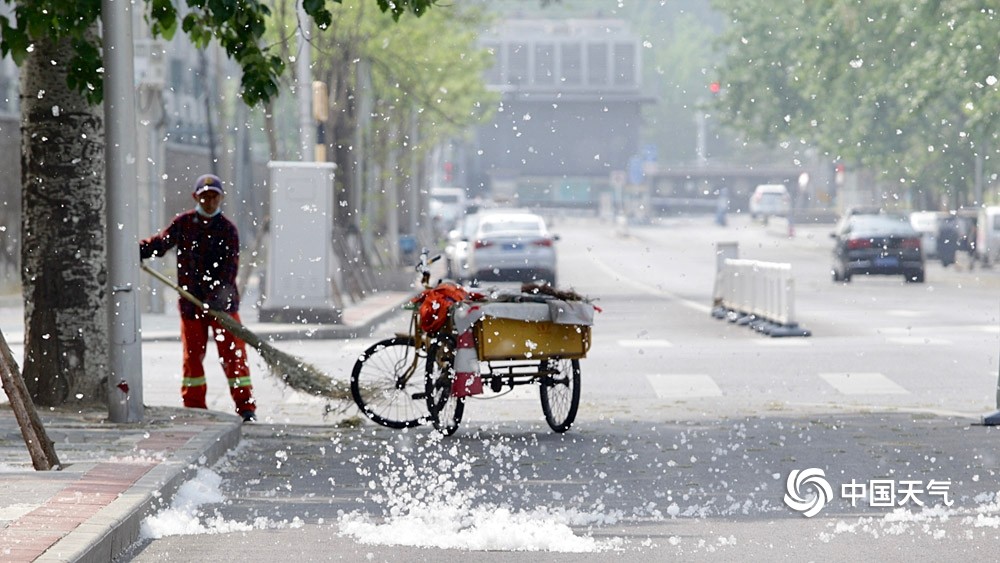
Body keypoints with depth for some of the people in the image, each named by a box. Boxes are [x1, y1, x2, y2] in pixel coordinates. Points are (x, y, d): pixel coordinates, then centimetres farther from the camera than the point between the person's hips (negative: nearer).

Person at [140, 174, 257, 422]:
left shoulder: (228, 229, -3)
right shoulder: (183, 223, 4)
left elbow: (230, 264, -12)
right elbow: (161, 243, -1)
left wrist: (222, 292, -26)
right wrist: (136, 251, -20)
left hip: (223, 302, -2)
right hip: (191, 302, 2)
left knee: (233, 355, -2)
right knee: (192, 356, 6)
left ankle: (246, 406, 3)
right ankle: (194, 407, 15)